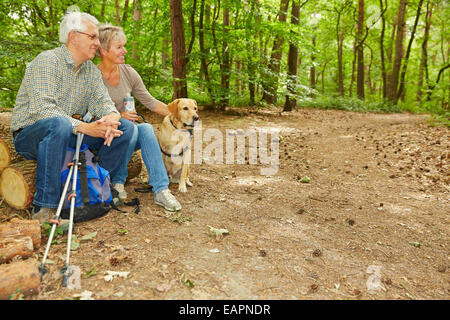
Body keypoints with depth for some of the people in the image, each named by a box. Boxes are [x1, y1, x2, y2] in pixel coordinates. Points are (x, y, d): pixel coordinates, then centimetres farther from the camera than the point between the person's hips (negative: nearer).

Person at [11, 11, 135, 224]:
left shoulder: (91, 70, 10)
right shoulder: (47, 61, -13)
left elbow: (101, 101, -2)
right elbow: (42, 108, -25)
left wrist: (111, 116, -26)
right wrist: (84, 127, -34)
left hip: (68, 135, 6)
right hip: (30, 135, -6)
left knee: (125, 127, -9)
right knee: (59, 124, -41)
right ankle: (44, 208, -33)